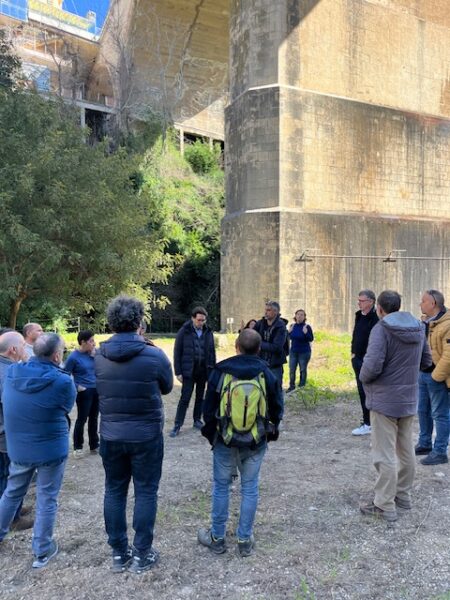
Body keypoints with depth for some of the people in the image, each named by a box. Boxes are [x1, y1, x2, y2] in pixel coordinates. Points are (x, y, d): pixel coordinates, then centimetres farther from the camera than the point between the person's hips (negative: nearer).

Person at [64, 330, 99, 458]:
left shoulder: (93, 353, 5)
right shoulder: (73, 357, -11)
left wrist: (94, 356, -6)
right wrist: (76, 387, -12)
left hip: (96, 390, 5)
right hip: (84, 392, -5)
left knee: (94, 419, 13)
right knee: (81, 419, 1)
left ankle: (94, 446, 23)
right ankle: (77, 447, 15)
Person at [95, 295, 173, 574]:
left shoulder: (99, 356, -7)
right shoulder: (154, 355, -18)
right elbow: (167, 387, 0)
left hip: (111, 434, 3)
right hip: (146, 435, -3)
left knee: (114, 491, 16)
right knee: (145, 493, 10)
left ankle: (119, 553, 27)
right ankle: (142, 555, 20)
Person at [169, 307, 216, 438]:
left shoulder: (208, 332, 4)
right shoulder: (184, 331, -7)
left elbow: (212, 352, 10)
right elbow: (177, 352, -5)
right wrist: (178, 372, -9)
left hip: (203, 370, 4)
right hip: (188, 371, -4)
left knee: (200, 397, 12)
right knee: (185, 398, -4)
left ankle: (197, 420, 25)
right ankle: (177, 425, 2)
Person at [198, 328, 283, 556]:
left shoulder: (220, 371, -10)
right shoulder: (267, 373, -7)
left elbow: (209, 408, -2)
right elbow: (277, 408, 3)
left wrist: (210, 432, 13)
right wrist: (271, 430, 18)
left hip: (225, 441, -1)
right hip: (256, 443, 1)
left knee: (221, 486, 13)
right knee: (250, 488, 13)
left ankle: (217, 538, 23)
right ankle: (245, 540, 21)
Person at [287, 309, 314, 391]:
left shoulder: (307, 327, -9)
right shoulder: (292, 326, 3)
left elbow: (311, 339, -11)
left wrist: (306, 333, -27)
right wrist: (289, 332, -6)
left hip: (304, 352, -4)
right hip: (293, 351, 4)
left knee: (303, 370, 4)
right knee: (292, 369, 7)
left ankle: (302, 386, 16)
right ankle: (292, 386, 20)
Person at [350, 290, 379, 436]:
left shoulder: (376, 318, -17)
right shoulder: (359, 316, 12)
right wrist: (354, 353, 15)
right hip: (358, 359, 9)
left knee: (366, 391, -5)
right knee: (362, 390, 16)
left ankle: (368, 424, 2)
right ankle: (368, 420, 28)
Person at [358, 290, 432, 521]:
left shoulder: (381, 329, -19)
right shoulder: (418, 328, 5)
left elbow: (372, 365, -27)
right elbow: (426, 361, 13)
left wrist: (363, 377, -7)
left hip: (384, 400, -7)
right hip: (409, 399, 7)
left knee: (385, 454, 1)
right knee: (406, 451, 19)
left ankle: (385, 506, 8)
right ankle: (403, 495, 33)